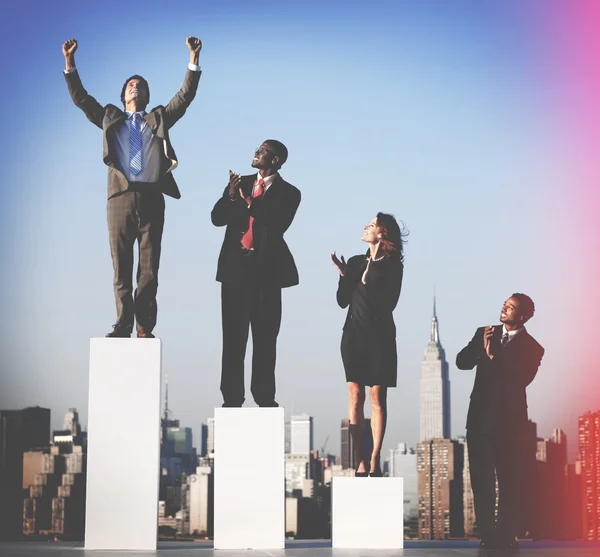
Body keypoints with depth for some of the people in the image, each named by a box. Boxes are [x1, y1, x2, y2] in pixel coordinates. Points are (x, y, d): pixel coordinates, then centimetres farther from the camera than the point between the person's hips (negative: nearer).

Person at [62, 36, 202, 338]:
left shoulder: (159, 119, 21)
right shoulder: (111, 119, 21)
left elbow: (185, 96, 13)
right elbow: (80, 98, 16)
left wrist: (194, 59, 3)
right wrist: (70, 62, 5)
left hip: (152, 198, 0)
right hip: (121, 197, 0)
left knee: (149, 268, -3)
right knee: (121, 267, -2)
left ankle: (145, 327, -1)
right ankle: (123, 325, 0)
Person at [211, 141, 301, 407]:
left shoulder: (288, 193, 4)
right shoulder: (241, 183, 14)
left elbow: (278, 226, -12)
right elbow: (217, 218, 7)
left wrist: (250, 201, -14)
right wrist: (230, 195, -10)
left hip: (265, 268, -3)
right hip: (236, 265, 3)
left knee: (265, 338, 0)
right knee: (233, 336, 1)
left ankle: (264, 397, 5)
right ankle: (232, 397, 2)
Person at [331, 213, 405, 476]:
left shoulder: (392, 267, 1)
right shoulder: (355, 262, 13)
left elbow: (387, 304, -7)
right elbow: (343, 301, 8)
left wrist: (362, 284, -6)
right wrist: (345, 275, -6)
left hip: (380, 336, -3)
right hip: (354, 334, 3)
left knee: (377, 396, -7)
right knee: (355, 395, -3)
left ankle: (374, 460, -7)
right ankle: (360, 462, -4)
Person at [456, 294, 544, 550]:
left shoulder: (532, 348, 0)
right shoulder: (484, 334, 10)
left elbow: (521, 380, -15)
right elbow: (461, 361, 1)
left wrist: (492, 356, -16)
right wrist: (481, 348, -16)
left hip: (510, 422, -2)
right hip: (481, 418, 2)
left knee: (510, 480, -2)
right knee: (482, 480, -1)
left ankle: (506, 535, 1)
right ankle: (487, 535, 1)